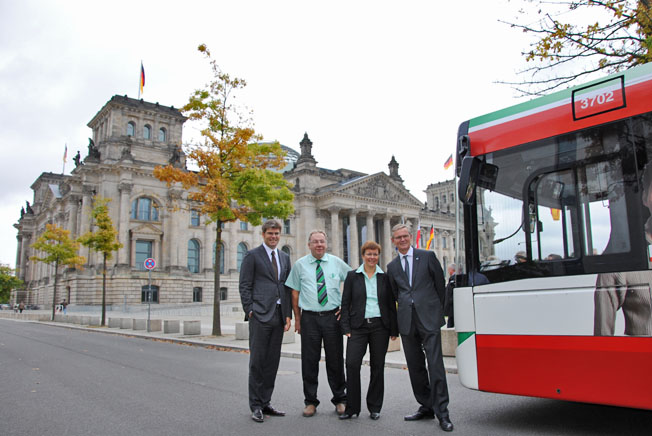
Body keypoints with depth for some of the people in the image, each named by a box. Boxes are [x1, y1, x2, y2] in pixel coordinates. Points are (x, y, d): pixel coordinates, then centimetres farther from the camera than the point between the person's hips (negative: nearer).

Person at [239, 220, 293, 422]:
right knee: (257, 361, -1)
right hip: (260, 314, -5)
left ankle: (265, 403, 19)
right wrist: (249, 311, -10)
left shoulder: (284, 257, 17)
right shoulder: (252, 255, 0)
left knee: (272, 361, 9)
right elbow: (245, 286, -3)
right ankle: (255, 406, 9)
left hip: (279, 315, 6)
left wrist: (288, 314, 8)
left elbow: (287, 287, 16)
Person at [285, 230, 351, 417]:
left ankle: (340, 400, 23)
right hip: (309, 317, 0)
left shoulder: (337, 263, 5)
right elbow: (295, 293, 6)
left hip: (333, 316, 1)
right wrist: (297, 319, 2)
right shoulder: (300, 265, 3)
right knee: (309, 361, 4)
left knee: (335, 360, 8)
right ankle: (310, 402, 18)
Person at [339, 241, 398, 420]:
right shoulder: (352, 276, 5)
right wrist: (346, 328, -4)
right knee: (352, 364, -10)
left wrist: (394, 330, 4)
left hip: (380, 326, 1)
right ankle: (352, 407, 3)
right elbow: (345, 303, 3)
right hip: (358, 326, -1)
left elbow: (391, 304, 8)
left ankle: (374, 407, 19)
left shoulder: (385, 277, 7)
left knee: (377, 367, 6)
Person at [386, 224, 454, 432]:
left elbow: (440, 284, 6)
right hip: (407, 321, 4)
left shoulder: (427, 256, 3)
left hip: (429, 318, -4)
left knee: (435, 365, -8)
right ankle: (426, 407, 22)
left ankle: (442, 412, 0)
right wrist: (407, 309, 13)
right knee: (415, 367, 9)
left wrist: (437, 310, 9)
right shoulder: (392, 266, 12)